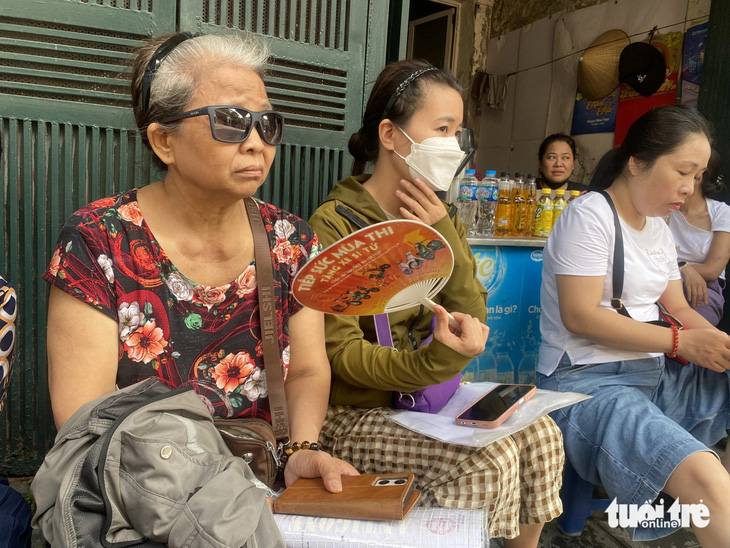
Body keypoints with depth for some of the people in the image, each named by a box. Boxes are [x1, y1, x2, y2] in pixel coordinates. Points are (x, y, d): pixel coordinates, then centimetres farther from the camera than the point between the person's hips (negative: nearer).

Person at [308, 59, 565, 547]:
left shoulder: (440, 219, 6)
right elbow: (343, 354, -19)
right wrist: (435, 362, -35)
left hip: (430, 398, 7)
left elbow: (474, 322, -2)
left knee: (540, 435, -9)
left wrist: (445, 238, -15)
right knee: (489, 462, -22)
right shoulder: (334, 223, -16)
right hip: (358, 412, -6)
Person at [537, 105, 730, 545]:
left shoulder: (659, 227, 16)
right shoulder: (590, 216, -10)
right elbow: (580, 316, -17)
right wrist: (681, 342, -17)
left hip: (656, 374, 9)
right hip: (589, 381, -9)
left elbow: (677, 307, 15)